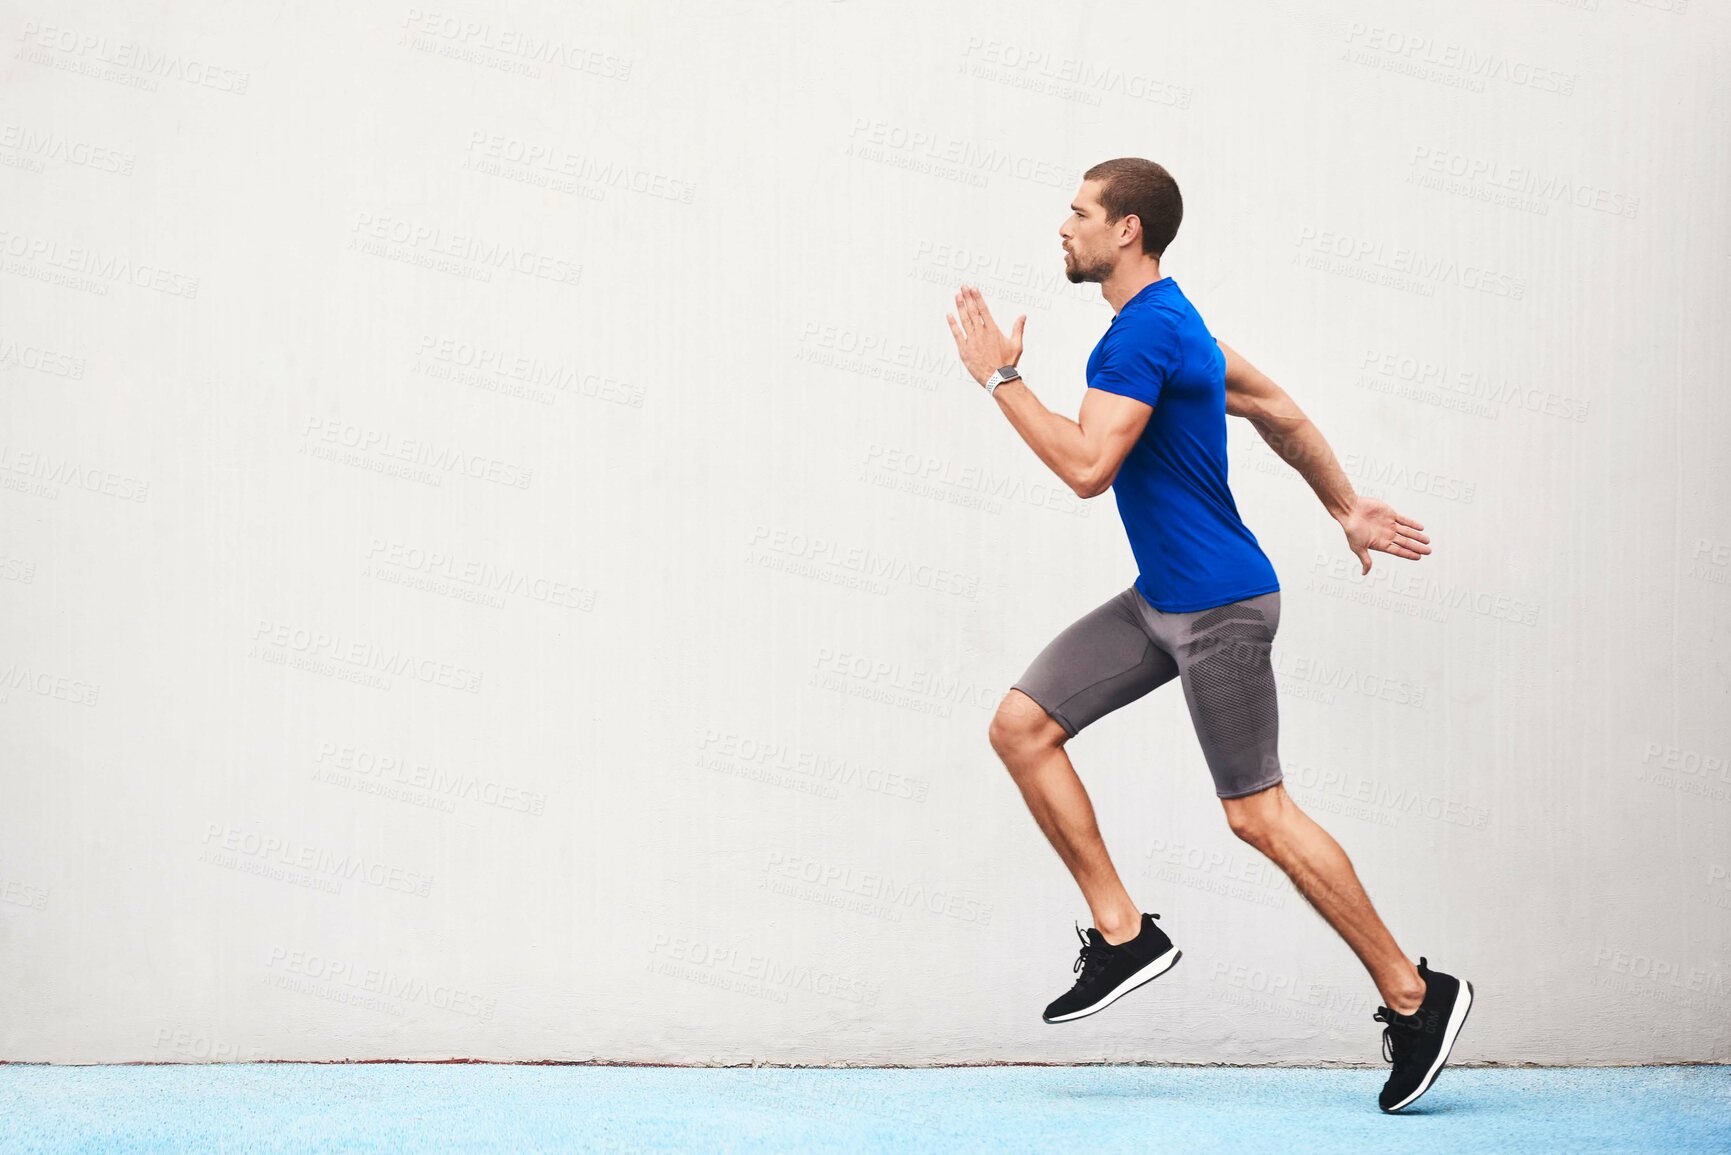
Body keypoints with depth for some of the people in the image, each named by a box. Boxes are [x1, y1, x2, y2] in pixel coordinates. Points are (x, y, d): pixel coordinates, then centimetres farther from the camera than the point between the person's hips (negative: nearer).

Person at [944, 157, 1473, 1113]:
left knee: (1257, 813, -6)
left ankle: (1414, 996, 3)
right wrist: (1347, 507, 28)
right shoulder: (1167, 321, 14)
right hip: (1162, 600, 10)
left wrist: (999, 378, -17)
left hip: (1218, 607, -10)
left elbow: (1087, 466, -26)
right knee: (1021, 725, 3)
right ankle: (1122, 934, 6)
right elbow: (1276, 409, 22)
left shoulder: (1144, 334, -18)